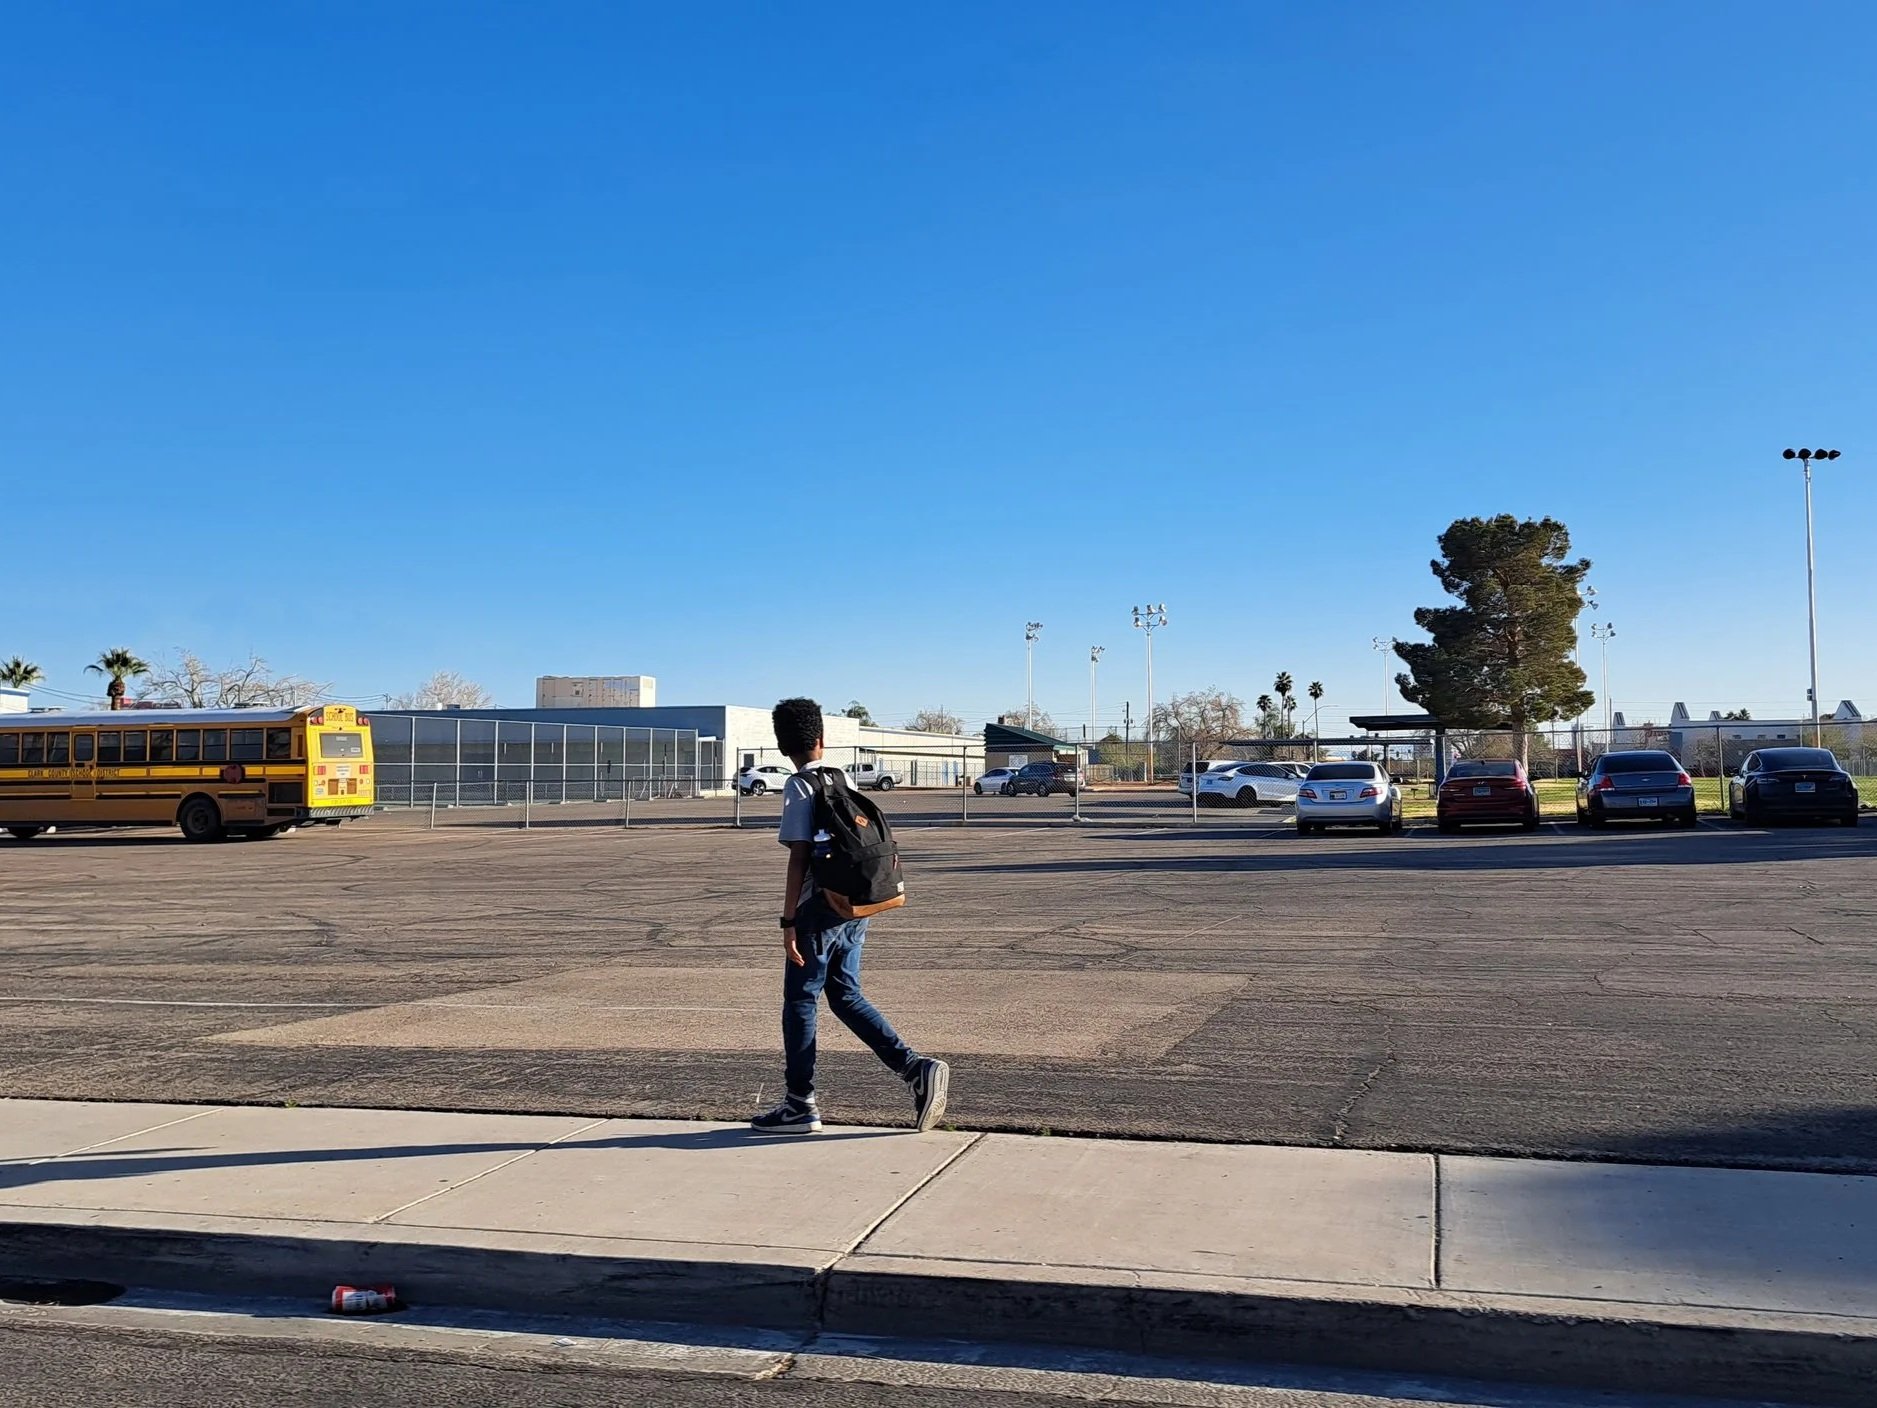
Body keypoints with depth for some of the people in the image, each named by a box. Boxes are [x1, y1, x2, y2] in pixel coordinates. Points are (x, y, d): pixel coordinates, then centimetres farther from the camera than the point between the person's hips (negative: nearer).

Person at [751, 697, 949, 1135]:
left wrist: (789, 922, -14)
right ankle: (917, 1068, 4)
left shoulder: (798, 788, -10)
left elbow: (799, 858, -15)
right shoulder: (843, 779, 11)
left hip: (820, 909, -7)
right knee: (846, 996, 14)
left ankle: (800, 1106, 11)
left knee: (800, 1001, 4)